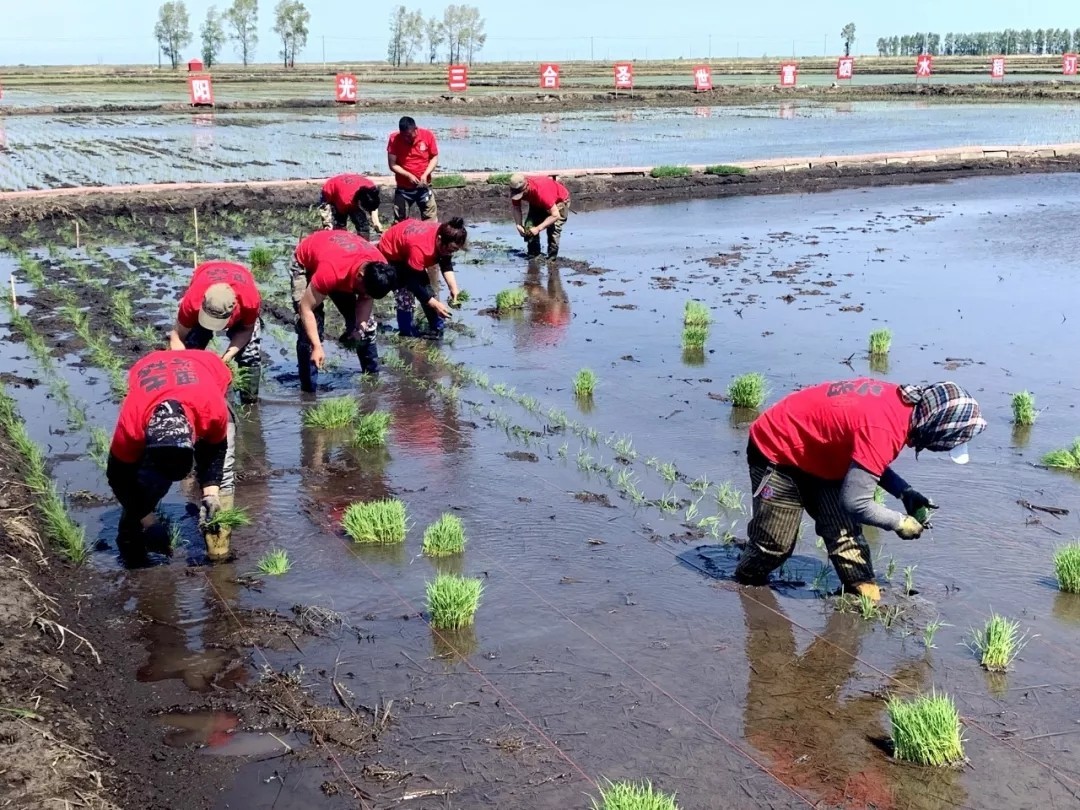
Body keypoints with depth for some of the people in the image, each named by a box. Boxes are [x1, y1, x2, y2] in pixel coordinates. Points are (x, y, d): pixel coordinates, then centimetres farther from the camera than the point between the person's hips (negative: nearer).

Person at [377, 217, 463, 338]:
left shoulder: (444, 236, -21)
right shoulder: (420, 248, -44)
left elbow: (446, 263, -4)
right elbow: (414, 283, -35)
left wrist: (453, 287, -17)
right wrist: (435, 304, -31)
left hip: (405, 247, 8)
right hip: (390, 252, -8)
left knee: (425, 284, 9)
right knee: (406, 290, -16)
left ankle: (436, 327, 20)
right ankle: (407, 333, -5)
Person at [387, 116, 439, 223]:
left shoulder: (428, 135, -9)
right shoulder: (394, 139, -12)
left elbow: (434, 158, 0)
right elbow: (392, 165, -9)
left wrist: (425, 174, -16)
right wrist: (409, 175, -22)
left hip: (424, 186, 0)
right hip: (403, 188, 0)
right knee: (399, 222, 5)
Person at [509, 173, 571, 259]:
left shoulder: (541, 191, -44)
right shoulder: (516, 189, -27)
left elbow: (555, 215, -40)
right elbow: (515, 208, -10)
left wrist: (538, 228, -43)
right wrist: (518, 225, -26)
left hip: (559, 200, -6)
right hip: (538, 203, 6)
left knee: (553, 227, -24)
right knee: (529, 225, -10)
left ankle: (552, 256, -12)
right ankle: (533, 254, 2)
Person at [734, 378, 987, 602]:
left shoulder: (900, 401, -8)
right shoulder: (884, 429, -34)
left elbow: (864, 458, 7)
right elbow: (855, 503, -32)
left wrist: (905, 492, -3)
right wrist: (900, 522, -16)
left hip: (813, 453, 9)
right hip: (775, 450, -9)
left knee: (846, 534, 1)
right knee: (776, 543, 0)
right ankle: (744, 586, 22)